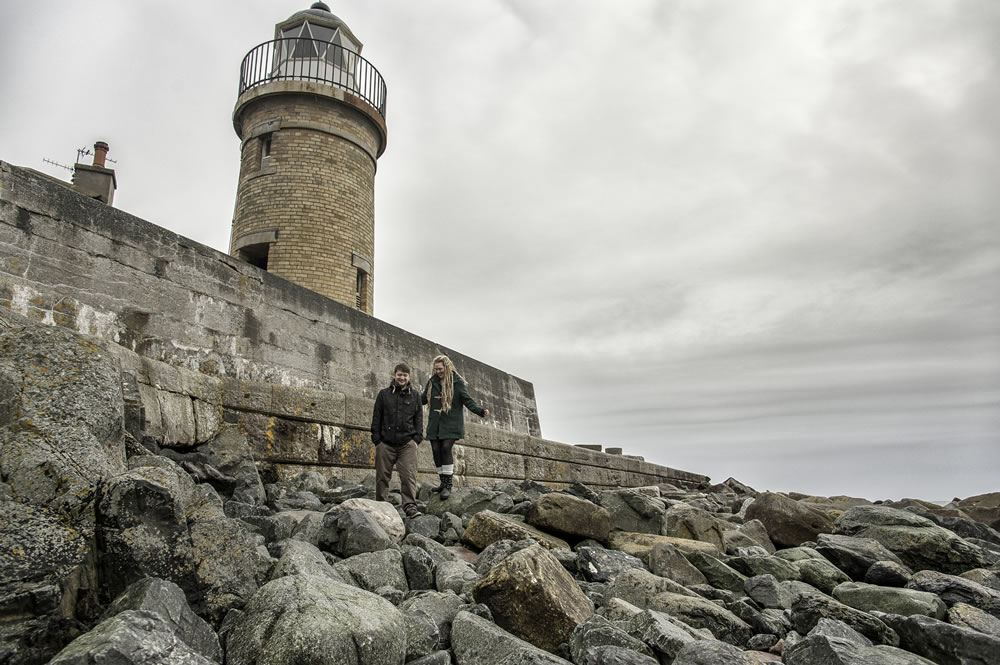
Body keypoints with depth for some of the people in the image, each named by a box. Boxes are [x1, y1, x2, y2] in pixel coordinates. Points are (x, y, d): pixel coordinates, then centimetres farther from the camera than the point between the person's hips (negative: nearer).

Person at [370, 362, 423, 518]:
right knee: (382, 476, 6)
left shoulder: (415, 395, 11)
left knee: (409, 476, -10)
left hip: (407, 443, 0)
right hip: (386, 443, 0)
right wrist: (377, 439, 0)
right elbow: (376, 417, 7)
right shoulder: (384, 394, 8)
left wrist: (417, 438, 2)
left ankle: (410, 506, -10)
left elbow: (419, 418, 12)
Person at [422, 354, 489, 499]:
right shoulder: (432, 381, 11)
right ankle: (443, 483, 16)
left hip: (451, 424, -5)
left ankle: (448, 485, -10)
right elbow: (423, 399, 19)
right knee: (436, 450, 2)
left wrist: (480, 411, -21)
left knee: (446, 448, -16)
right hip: (435, 424, 5)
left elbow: (467, 400, -6)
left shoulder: (457, 382, -2)